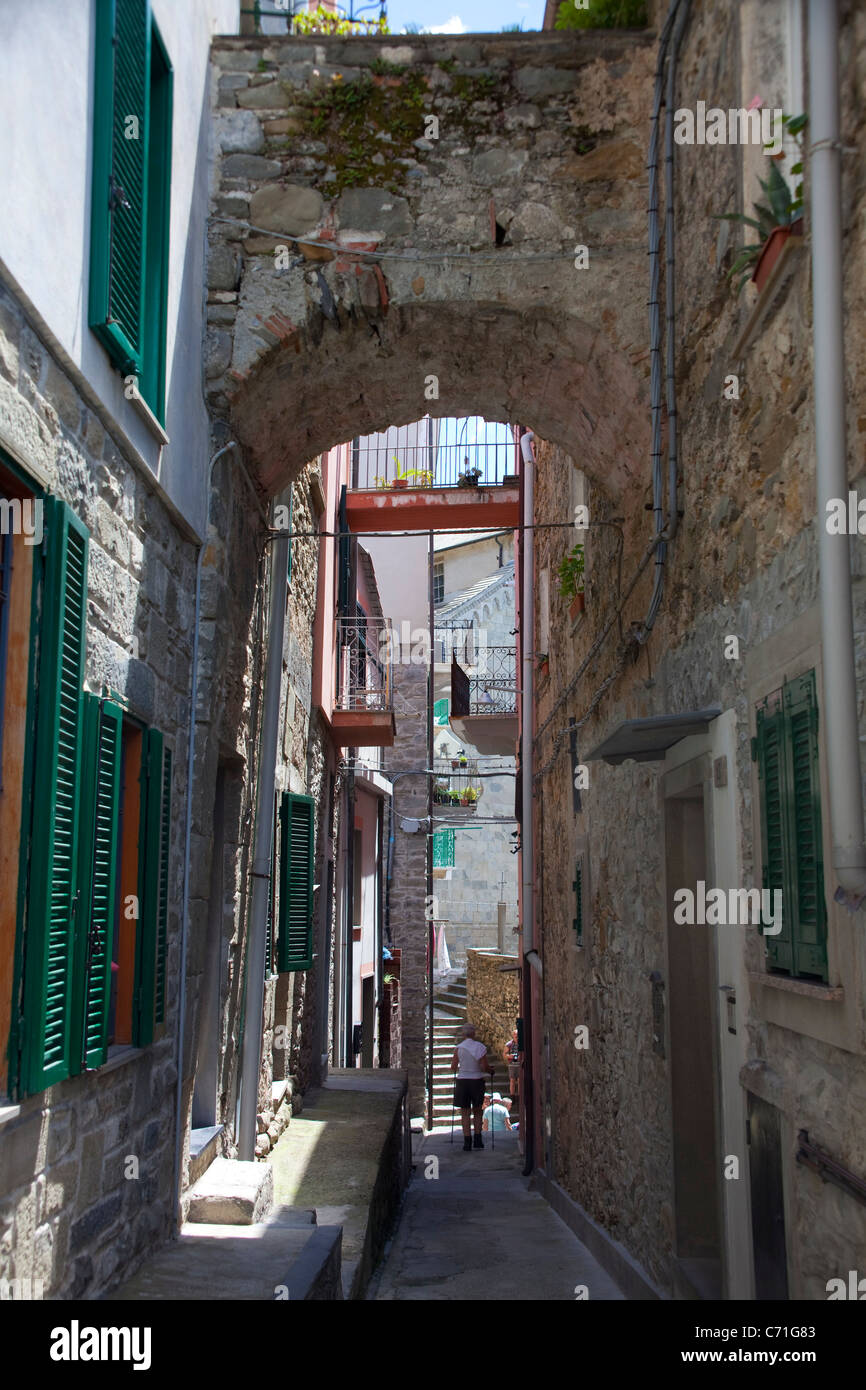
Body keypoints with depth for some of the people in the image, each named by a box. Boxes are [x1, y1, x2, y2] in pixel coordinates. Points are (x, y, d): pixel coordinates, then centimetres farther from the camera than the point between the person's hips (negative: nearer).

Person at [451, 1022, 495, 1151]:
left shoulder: (459, 1048, -5)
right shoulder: (480, 1047, -5)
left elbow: (453, 1067, -3)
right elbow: (484, 1067, -9)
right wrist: (492, 1070, 11)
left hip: (462, 1081, -1)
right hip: (477, 1081, 1)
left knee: (465, 1113, 6)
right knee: (477, 1111, 16)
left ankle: (467, 1142, -1)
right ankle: (478, 1140, 9)